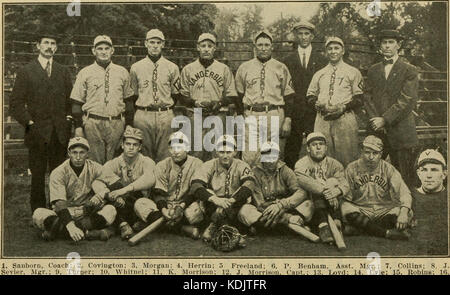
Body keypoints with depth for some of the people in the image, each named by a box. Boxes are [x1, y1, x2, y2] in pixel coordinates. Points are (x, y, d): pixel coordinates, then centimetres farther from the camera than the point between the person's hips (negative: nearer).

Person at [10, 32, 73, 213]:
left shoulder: (63, 72, 15)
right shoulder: (26, 72, 4)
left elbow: (71, 99, 18)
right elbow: (16, 103, 2)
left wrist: (69, 119, 6)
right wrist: (29, 122, -7)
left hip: (60, 133, 2)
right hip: (37, 132, -2)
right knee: (37, 175, 2)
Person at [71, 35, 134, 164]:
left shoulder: (122, 72, 11)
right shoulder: (85, 73, 5)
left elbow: (128, 100, 14)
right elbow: (77, 102, 5)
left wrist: (129, 125, 10)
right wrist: (78, 127, -2)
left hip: (117, 123, 2)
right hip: (93, 123, -1)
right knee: (95, 162, -1)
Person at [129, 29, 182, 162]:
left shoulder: (172, 68, 6)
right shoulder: (136, 67, 7)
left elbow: (176, 94, 12)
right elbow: (133, 94, 13)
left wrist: (166, 109, 7)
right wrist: (142, 110, 9)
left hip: (165, 116, 0)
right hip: (142, 116, 0)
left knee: (164, 155, 2)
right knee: (144, 155, 4)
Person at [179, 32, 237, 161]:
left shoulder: (224, 69, 10)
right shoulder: (187, 69, 11)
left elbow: (232, 96, 9)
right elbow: (183, 96, 9)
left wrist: (219, 103, -10)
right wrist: (195, 103, -10)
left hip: (218, 116, 0)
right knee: (196, 154, -3)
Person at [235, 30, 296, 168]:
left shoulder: (281, 68, 9)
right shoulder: (244, 68, 10)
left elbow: (289, 97, 7)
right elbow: (239, 95, 13)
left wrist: (287, 120, -2)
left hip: (275, 116, 0)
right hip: (251, 116, 0)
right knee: (249, 158, -6)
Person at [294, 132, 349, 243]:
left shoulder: (334, 164, 7)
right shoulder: (301, 164, 0)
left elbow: (345, 185, -9)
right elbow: (304, 181, -24)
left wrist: (336, 191, -33)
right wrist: (325, 191, -37)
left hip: (332, 209, 2)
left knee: (333, 181, -19)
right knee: (317, 191, -27)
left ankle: (336, 224, -33)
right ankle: (323, 225, -43)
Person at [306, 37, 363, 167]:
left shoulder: (353, 72, 9)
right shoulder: (319, 74, 20)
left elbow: (359, 99, 3)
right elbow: (310, 96, 19)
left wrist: (343, 107, -12)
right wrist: (317, 104, -3)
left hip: (345, 118, -3)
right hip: (322, 119, 3)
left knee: (347, 158, -7)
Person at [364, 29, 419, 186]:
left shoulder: (409, 70, 3)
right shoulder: (373, 70, 17)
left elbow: (408, 101, -7)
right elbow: (367, 97, 10)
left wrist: (385, 119, -14)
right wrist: (375, 120, -6)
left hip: (400, 131, -3)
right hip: (376, 131, 3)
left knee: (403, 177, -1)